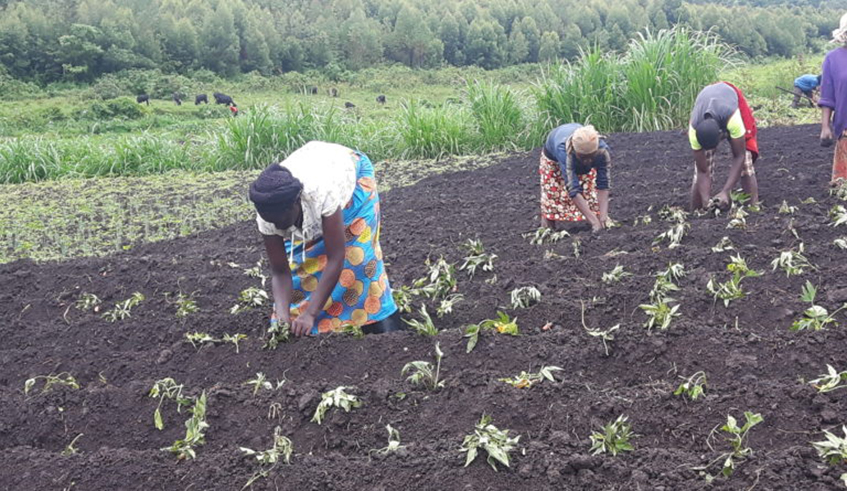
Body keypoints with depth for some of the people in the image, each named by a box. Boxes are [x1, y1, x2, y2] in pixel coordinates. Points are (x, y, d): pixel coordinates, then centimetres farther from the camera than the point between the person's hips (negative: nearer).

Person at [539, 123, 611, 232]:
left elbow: (603, 185, -36)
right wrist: (594, 221, -57)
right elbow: (573, 190, -52)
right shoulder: (563, 150, -50)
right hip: (553, 157, -2)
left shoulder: (602, 149, -41)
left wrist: (603, 216, -50)